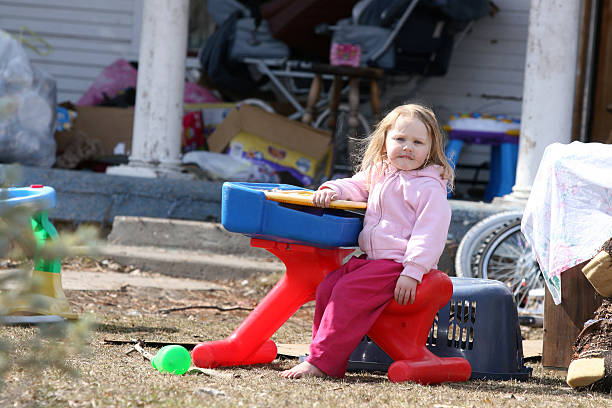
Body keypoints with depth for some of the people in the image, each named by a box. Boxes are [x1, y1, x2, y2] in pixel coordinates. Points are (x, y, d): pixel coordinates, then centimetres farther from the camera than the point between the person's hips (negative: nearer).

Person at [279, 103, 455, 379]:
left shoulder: (429, 188, -11)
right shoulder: (379, 173, 14)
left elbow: (430, 233, -17)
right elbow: (356, 186, 30)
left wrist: (412, 272, -25)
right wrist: (332, 191, 6)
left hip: (399, 263, -9)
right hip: (371, 258, 9)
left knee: (348, 294, -22)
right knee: (327, 289, -4)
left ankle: (321, 362, -20)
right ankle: (333, 361, -1)